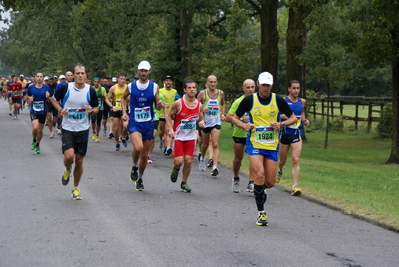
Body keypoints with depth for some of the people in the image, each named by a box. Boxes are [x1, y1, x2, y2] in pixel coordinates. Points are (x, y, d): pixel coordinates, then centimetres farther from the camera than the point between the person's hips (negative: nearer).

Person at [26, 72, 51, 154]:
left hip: (43, 112, 1)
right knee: (35, 127, -21)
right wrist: (29, 100, -8)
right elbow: (28, 97, 14)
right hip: (34, 111, -1)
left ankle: (37, 145, 32)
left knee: (40, 130, 9)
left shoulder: (46, 87, -3)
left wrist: (48, 97, -19)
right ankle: (34, 140, 9)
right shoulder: (31, 87, 0)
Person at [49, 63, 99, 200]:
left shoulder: (90, 90, -5)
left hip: (83, 130, 2)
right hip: (68, 129, -1)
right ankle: (67, 171, 17)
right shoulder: (66, 87, -9)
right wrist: (60, 110, -9)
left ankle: (76, 188, 23)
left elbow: (96, 108, 6)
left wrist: (91, 111, -17)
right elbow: (53, 99, 8)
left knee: (79, 161, 6)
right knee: (69, 156, -20)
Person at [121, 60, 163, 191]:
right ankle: (134, 167, 3)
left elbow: (157, 106, 6)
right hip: (134, 123, -2)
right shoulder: (131, 86, 0)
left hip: (148, 124, 2)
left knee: (145, 155, 8)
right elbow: (123, 98, 18)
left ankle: (140, 179, 30)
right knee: (138, 147, -28)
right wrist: (124, 112, 5)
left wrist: (160, 105, -18)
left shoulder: (154, 87, 1)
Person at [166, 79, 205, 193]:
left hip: (191, 137, 3)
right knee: (178, 161, -11)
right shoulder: (178, 103, -11)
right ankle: (176, 168, 27)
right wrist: (170, 129, -15)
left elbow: (201, 119, 13)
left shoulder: (199, 105, -1)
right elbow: (169, 116, -2)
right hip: (178, 136, -3)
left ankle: (184, 183, 18)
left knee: (188, 161, -2)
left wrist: (202, 123, -10)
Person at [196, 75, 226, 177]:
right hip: (205, 122, -1)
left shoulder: (221, 93, 4)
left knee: (215, 145, -11)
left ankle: (215, 167, -18)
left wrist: (223, 113, 7)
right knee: (205, 144, 14)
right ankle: (202, 158, 45)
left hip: (216, 122, 1)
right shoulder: (203, 93, -5)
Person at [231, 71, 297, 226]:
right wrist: (244, 125, -13)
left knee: (270, 182, 2)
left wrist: (281, 124, -10)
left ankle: (261, 189, 41)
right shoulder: (249, 100, -2)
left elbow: (293, 118, 9)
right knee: (259, 175, -20)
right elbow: (235, 118, 8)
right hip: (254, 144, -2)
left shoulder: (278, 100, 1)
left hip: (272, 145, 2)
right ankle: (261, 212, -8)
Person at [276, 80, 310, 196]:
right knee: (283, 160, 14)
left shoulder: (302, 101, 7)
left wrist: (305, 121, 4)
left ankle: (295, 186, -15)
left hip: (297, 134, 1)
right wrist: (285, 116, -23)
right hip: (285, 133, -1)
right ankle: (280, 171, 50)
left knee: (296, 160, -13)